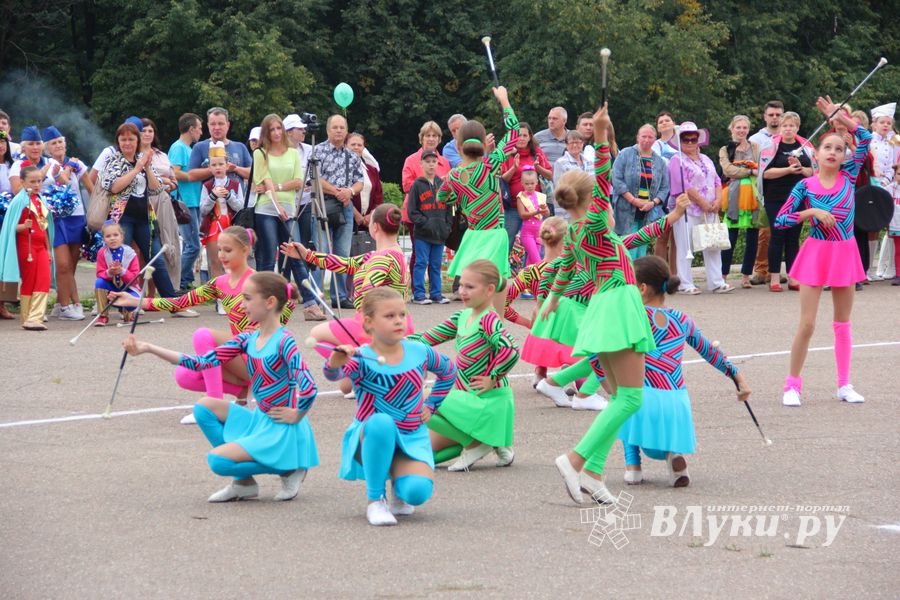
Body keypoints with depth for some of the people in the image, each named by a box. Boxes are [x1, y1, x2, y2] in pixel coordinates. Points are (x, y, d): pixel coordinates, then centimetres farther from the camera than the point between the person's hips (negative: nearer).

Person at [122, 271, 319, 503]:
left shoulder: (283, 341, -18)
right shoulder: (248, 340, 6)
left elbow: (308, 388, -29)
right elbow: (202, 362, 1)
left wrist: (296, 415, -13)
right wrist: (148, 349, -2)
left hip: (282, 430, -8)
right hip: (259, 420, 8)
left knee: (217, 459, -17)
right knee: (204, 407, 2)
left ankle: (288, 468, 0)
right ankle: (243, 482, 3)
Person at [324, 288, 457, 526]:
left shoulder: (419, 351, -1)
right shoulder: (362, 358, -14)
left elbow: (448, 371, 20)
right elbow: (333, 375, -36)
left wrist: (430, 406, 12)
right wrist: (336, 362, -58)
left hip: (412, 438, 2)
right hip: (372, 437, -2)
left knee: (418, 492, -27)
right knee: (381, 422, -40)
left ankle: (399, 484, 14)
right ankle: (375, 500, -22)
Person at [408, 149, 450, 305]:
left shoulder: (442, 184, 11)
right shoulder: (417, 185, -2)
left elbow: (448, 208, 15)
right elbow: (412, 211, -4)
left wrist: (447, 227, 4)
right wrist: (425, 223, -13)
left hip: (440, 233, 4)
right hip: (422, 234, -4)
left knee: (436, 264, 9)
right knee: (421, 263, -4)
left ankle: (436, 293, 14)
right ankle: (418, 295, 0)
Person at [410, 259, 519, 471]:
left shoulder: (488, 319, -18)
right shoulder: (463, 316, 8)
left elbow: (510, 351, -33)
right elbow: (431, 337, 13)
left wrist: (492, 378, -22)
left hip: (486, 401, -9)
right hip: (468, 397, 9)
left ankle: (474, 443, -6)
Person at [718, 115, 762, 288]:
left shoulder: (755, 147, 16)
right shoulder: (725, 150, 13)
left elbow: (762, 169, 7)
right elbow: (728, 170, -3)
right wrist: (751, 171, -10)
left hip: (754, 195, 2)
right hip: (735, 195, -2)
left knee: (752, 238, 1)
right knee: (731, 237, -4)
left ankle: (746, 275, 8)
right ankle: (723, 275, 2)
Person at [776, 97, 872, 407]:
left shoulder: (848, 176, 1)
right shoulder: (805, 186, -6)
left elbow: (865, 138, 2)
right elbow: (780, 220, -7)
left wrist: (838, 115, 0)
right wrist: (812, 212, -18)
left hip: (845, 253, 3)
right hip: (817, 253, -3)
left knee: (843, 323, 10)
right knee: (807, 324, -6)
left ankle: (844, 385, 16)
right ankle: (792, 385, 3)